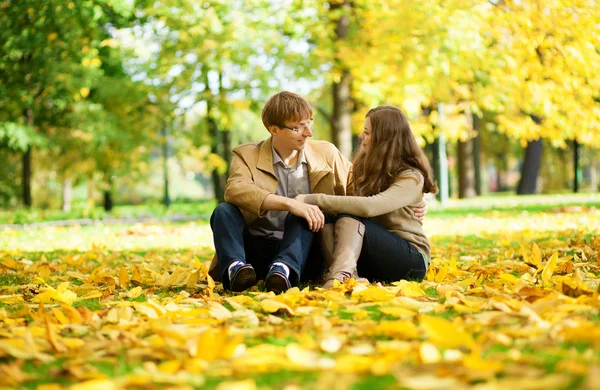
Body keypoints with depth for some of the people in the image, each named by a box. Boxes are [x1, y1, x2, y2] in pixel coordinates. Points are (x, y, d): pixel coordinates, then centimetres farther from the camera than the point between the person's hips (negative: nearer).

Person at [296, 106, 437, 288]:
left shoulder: (411, 177, -13)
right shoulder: (364, 167, 11)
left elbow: (370, 207, -30)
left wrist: (314, 199, -31)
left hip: (411, 261, -6)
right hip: (370, 263, 6)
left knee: (350, 217, -30)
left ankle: (341, 275, -54)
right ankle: (345, 276, -47)